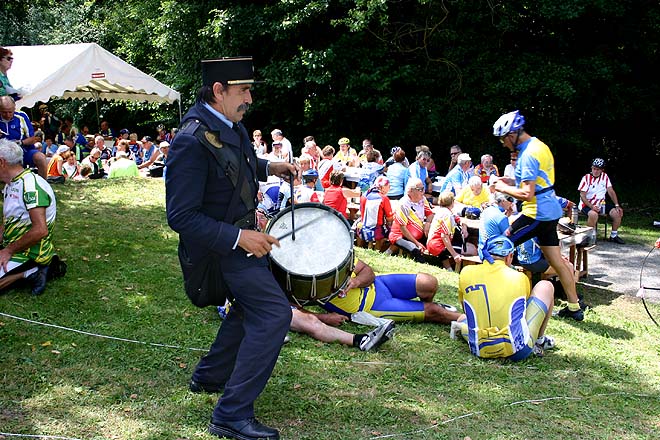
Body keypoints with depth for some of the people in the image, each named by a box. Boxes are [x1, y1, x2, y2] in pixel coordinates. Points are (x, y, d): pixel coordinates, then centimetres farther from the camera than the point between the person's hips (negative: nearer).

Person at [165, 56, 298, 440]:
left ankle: (209, 375, 41)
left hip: (243, 234, 10)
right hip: (221, 246, -10)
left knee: (254, 305, 24)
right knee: (274, 313, -15)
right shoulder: (193, 141, -27)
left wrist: (268, 167, 7)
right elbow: (181, 216, -27)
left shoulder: (231, 124, 0)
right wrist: (239, 237, -30)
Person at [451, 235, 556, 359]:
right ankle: (539, 341, 23)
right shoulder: (520, 278, 0)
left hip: (479, 350, 3)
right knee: (545, 286, 16)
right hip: (518, 351, -3)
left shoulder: (465, 273, 3)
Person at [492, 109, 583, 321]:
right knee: (556, 260, 14)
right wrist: (513, 182, 13)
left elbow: (527, 194, -24)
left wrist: (504, 188, -9)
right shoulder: (540, 146, 12)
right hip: (550, 210, 10)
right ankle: (574, 308, 20)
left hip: (537, 213, -10)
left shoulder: (528, 154, -19)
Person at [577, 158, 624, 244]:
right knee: (593, 214, -37)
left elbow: (611, 191, 3)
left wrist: (617, 205, -8)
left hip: (601, 204, 5)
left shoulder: (605, 176, 3)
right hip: (587, 204, -5)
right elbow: (582, 196, -13)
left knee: (617, 213, -13)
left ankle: (613, 236, 6)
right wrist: (592, 207, -26)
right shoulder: (586, 178, -9)